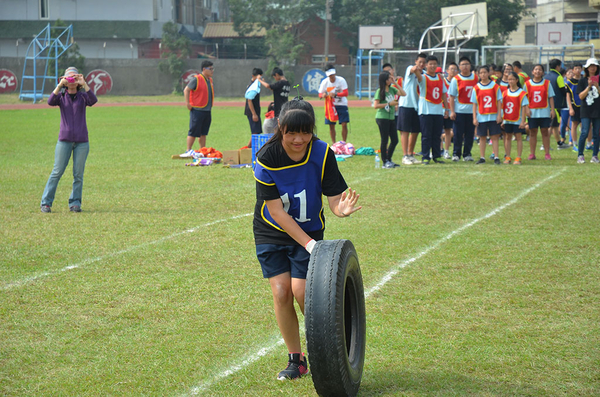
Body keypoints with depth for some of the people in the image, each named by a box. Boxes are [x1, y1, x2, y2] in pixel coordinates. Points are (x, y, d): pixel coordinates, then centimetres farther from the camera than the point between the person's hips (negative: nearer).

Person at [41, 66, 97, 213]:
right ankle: (46, 202, 2)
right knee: (57, 172, -3)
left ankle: (75, 203, 10)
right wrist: (60, 85, -21)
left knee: (78, 174, 1)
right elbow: (50, 102, -15)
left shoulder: (82, 96, 6)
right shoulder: (61, 96, 5)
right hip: (64, 139, -1)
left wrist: (84, 84, -22)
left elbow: (93, 100, -16)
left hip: (82, 140, 1)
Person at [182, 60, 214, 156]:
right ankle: (188, 151, 1)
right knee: (193, 132, -4)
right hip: (197, 110, -7)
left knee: (203, 133, 11)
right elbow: (186, 90, -10)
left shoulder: (210, 80, 13)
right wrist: (188, 103, -14)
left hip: (207, 111, 7)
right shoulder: (196, 79, -10)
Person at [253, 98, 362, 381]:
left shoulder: (322, 153, -18)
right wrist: (308, 243, -25)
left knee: (301, 291, -13)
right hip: (271, 233, 0)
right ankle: (295, 359, 8)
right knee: (281, 292, -9)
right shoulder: (266, 158, -21)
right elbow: (276, 210, -20)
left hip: (310, 229, 0)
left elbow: (333, 197, -18)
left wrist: (341, 209, -43)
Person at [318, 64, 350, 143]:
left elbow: (345, 93, -17)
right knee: (331, 125, 2)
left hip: (342, 105, -2)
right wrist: (323, 95, -25)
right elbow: (320, 94, 0)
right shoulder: (325, 82, -6)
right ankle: (334, 144, 13)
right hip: (330, 106, 2)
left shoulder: (341, 80, -13)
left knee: (344, 124, -10)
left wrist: (335, 94, -31)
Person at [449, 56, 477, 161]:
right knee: (458, 134, -1)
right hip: (459, 110, -3)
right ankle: (456, 154, 7)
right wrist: (452, 111, -8)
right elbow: (451, 96, -1)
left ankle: (467, 154, 14)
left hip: (472, 110, 3)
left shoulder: (475, 78, 7)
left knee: (470, 134, 5)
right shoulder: (456, 79, -1)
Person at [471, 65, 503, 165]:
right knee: (482, 137, 6)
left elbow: (499, 101, 2)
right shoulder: (476, 88, 3)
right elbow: (474, 104, 4)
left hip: (493, 116, -1)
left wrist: (499, 115, -4)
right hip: (481, 117, 1)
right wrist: (474, 118, -2)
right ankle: (482, 157, 11)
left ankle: (496, 157, 2)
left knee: (494, 137, 0)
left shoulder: (495, 86, 1)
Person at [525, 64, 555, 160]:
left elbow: (551, 97, 4)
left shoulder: (547, 83, 4)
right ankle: (532, 154, 8)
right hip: (532, 112, 0)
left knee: (545, 132, 2)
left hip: (544, 112, 0)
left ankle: (547, 154, 5)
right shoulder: (527, 84, 5)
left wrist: (552, 110, -3)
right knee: (532, 132, 3)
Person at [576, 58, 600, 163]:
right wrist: (589, 86, -14)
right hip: (586, 111, -2)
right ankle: (580, 155, -3)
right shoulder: (583, 81, 5)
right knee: (585, 133, -11)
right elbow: (581, 96, -3)